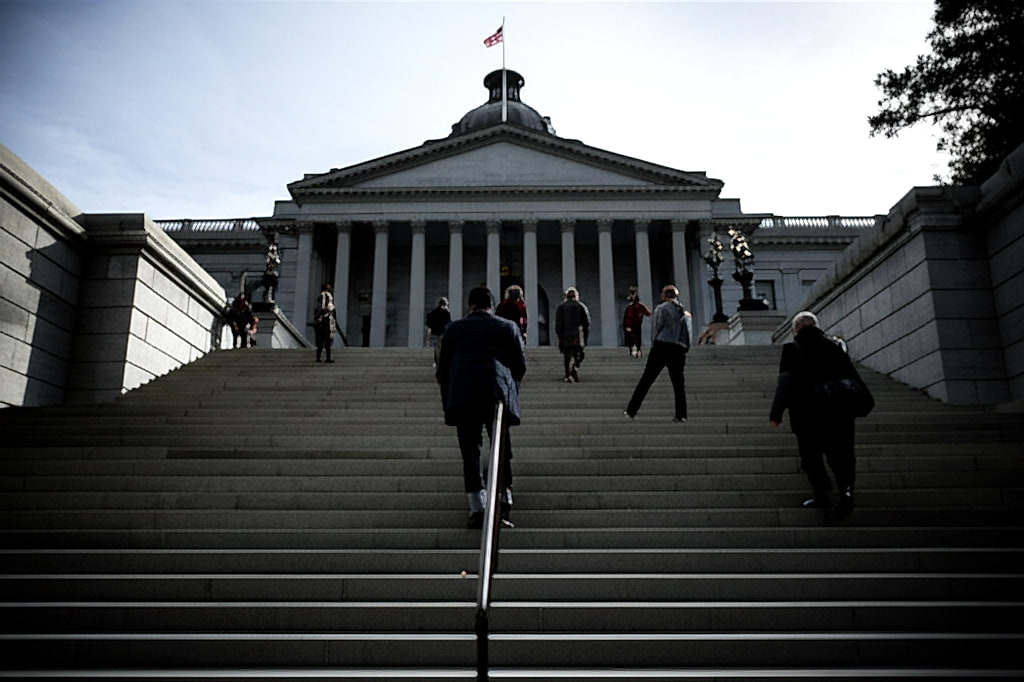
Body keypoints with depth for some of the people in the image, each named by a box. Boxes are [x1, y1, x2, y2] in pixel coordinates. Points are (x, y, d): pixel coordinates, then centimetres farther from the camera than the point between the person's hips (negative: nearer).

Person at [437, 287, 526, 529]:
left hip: (462, 396, 0)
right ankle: (503, 505, -3)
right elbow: (520, 365, 12)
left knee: (470, 453, 2)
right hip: (498, 395, 0)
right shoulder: (508, 327, 15)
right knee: (501, 451, 6)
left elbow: (442, 369, 14)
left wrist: (448, 402, 21)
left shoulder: (454, 329, 16)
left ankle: (478, 509, -5)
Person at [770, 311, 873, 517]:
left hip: (807, 415, -3)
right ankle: (846, 489, -14)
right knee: (840, 453, 8)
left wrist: (776, 412, -11)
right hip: (839, 412, 3)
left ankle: (821, 494, 5)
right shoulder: (834, 346, 10)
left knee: (811, 455, 11)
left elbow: (785, 382, -10)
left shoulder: (791, 349, -2)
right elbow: (852, 375, 11)